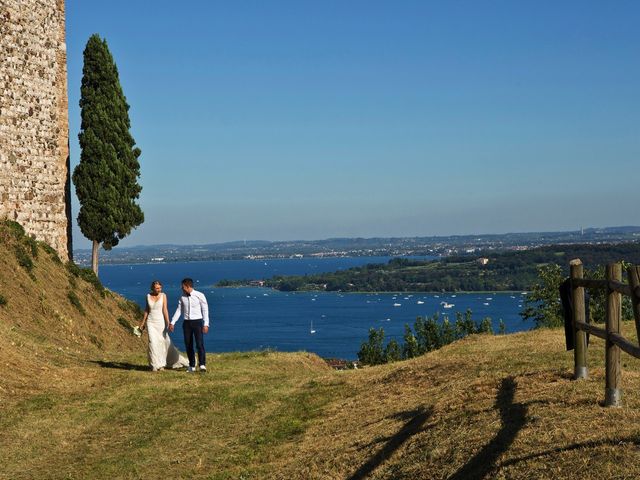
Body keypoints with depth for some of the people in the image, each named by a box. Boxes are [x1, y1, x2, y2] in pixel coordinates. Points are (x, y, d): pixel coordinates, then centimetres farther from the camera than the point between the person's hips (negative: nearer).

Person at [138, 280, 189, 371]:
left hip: (160, 322, -1)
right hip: (151, 323, 1)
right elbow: (147, 310, 13)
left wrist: (168, 323, -17)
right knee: (153, 342, -11)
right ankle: (155, 365, -5)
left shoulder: (163, 296, -4)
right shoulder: (148, 296, 4)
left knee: (165, 342, 5)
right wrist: (143, 323, 15)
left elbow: (165, 310, -9)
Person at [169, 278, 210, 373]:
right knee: (188, 345, 5)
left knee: (199, 343, -14)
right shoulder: (182, 297, 7)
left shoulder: (200, 295, -6)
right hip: (186, 322, 4)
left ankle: (202, 365, -13)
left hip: (197, 322, -4)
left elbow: (205, 310, -6)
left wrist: (206, 324, -12)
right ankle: (192, 366, 13)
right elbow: (179, 310, 11)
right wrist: (172, 323, 3)